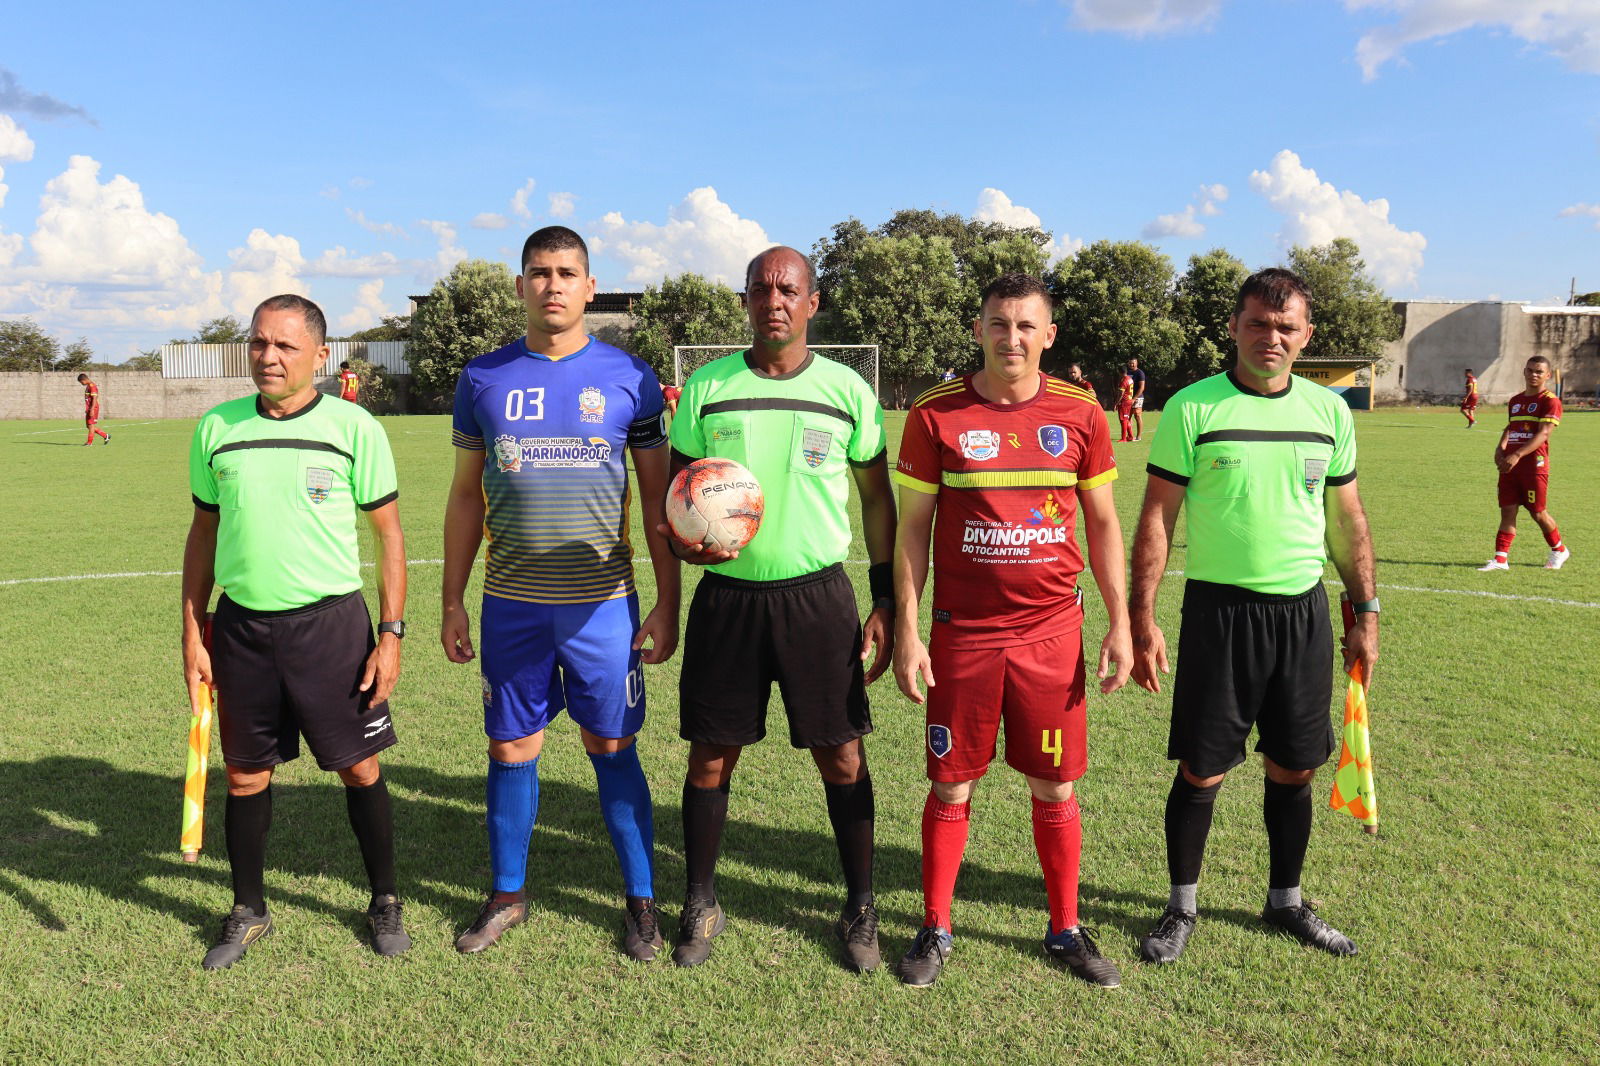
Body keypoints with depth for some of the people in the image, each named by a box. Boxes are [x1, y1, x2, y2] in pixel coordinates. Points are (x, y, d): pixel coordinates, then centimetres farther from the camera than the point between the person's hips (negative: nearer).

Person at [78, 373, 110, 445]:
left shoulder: (92, 386, -14)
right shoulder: (88, 386, 17)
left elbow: (94, 399, -21)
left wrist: (92, 410, -26)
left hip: (93, 408, -10)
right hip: (89, 409, 10)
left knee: (91, 425, -5)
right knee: (88, 426, 10)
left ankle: (89, 442, 1)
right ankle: (106, 435, 13)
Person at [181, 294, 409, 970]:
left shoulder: (355, 428, -5)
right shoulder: (216, 429, 4)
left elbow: (388, 534, -1)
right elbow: (203, 533, 12)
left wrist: (391, 634, -5)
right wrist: (193, 634, 9)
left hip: (331, 621, -3)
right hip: (241, 626, 3)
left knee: (359, 767, 5)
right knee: (244, 775, 11)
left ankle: (385, 901, 24)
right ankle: (248, 912, 31)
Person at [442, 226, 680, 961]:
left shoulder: (628, 377, -1)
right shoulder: (483, 379, 5)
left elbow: (659, 498, 2)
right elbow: (466, 496, 10)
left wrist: (668, 603, -2)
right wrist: (452, 601, 7)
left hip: (603, 601, -2)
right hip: (511, 602, 2)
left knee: (612, 748, 6)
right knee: (511, 748, 11)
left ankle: (641, 900, 22)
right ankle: (506, 895, 30)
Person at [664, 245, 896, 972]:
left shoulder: (848, 391, 1)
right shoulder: (706, 389, 1)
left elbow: (877, 497, 7)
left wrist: (887, 602, 3)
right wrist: (682, 537, -14)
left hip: (818, 595, 0)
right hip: (726, 595, 1)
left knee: (841, 755, 4)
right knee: (710, 757, 7)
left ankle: (860, 909, 23)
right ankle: (700, 904, 27)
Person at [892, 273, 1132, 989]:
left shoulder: (1079, 415, 2)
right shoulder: (935, 414, -3)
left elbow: (1103, 524, 8)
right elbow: (912, 529, 0)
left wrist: (1120, 625, 3)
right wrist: (906, 632, -4)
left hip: (1052, 632, 1)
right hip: (961, 632, -1)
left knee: (1055, 787, 10)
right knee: (952, 786, 7)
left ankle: (1065, 930, 29)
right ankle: (936, 929, 26)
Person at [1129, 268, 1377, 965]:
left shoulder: (1329, 411, 6)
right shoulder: (1192, 408, -7)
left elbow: (1347, 518, 14)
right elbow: (1157, 516, -6)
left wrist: (1366, 613, 12)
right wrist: (1141, 618, -12)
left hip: (1304, 612, 4)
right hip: (1219, 610, -4)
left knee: (1293, 769, 13)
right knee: (1200, 771, 4)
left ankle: (1285, 901, 34)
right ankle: (1182, 906, 24)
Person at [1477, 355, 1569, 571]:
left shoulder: (1550, 401, -6)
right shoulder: (1516, 400, 15)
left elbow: (1543, 434, -16)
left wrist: (1517, 455, -26)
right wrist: (1500, 448, 2)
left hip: (1534, 465, -6)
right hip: (1509, 464, 6)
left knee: (1538, 513, 3)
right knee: (1507, 511, 1)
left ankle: (1559, 550, 26)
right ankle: (1501, 558, 0)